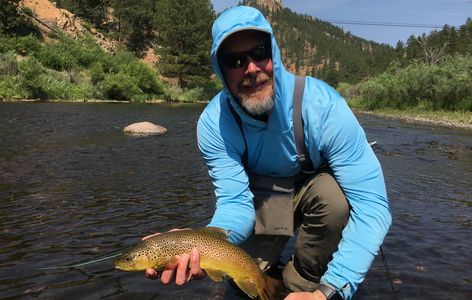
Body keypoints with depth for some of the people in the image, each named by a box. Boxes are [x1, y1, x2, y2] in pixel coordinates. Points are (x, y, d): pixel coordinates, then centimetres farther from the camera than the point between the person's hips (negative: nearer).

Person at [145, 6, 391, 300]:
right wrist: (200, 247, -49)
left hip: (319, 189, -1)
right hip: (262, 196, 2)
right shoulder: (213, 123, -25)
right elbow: (236, 202, -26)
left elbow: (372, 203, -37)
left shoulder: (322, 105, -35)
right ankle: (274, 269, 34)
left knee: (335, 196, -35)